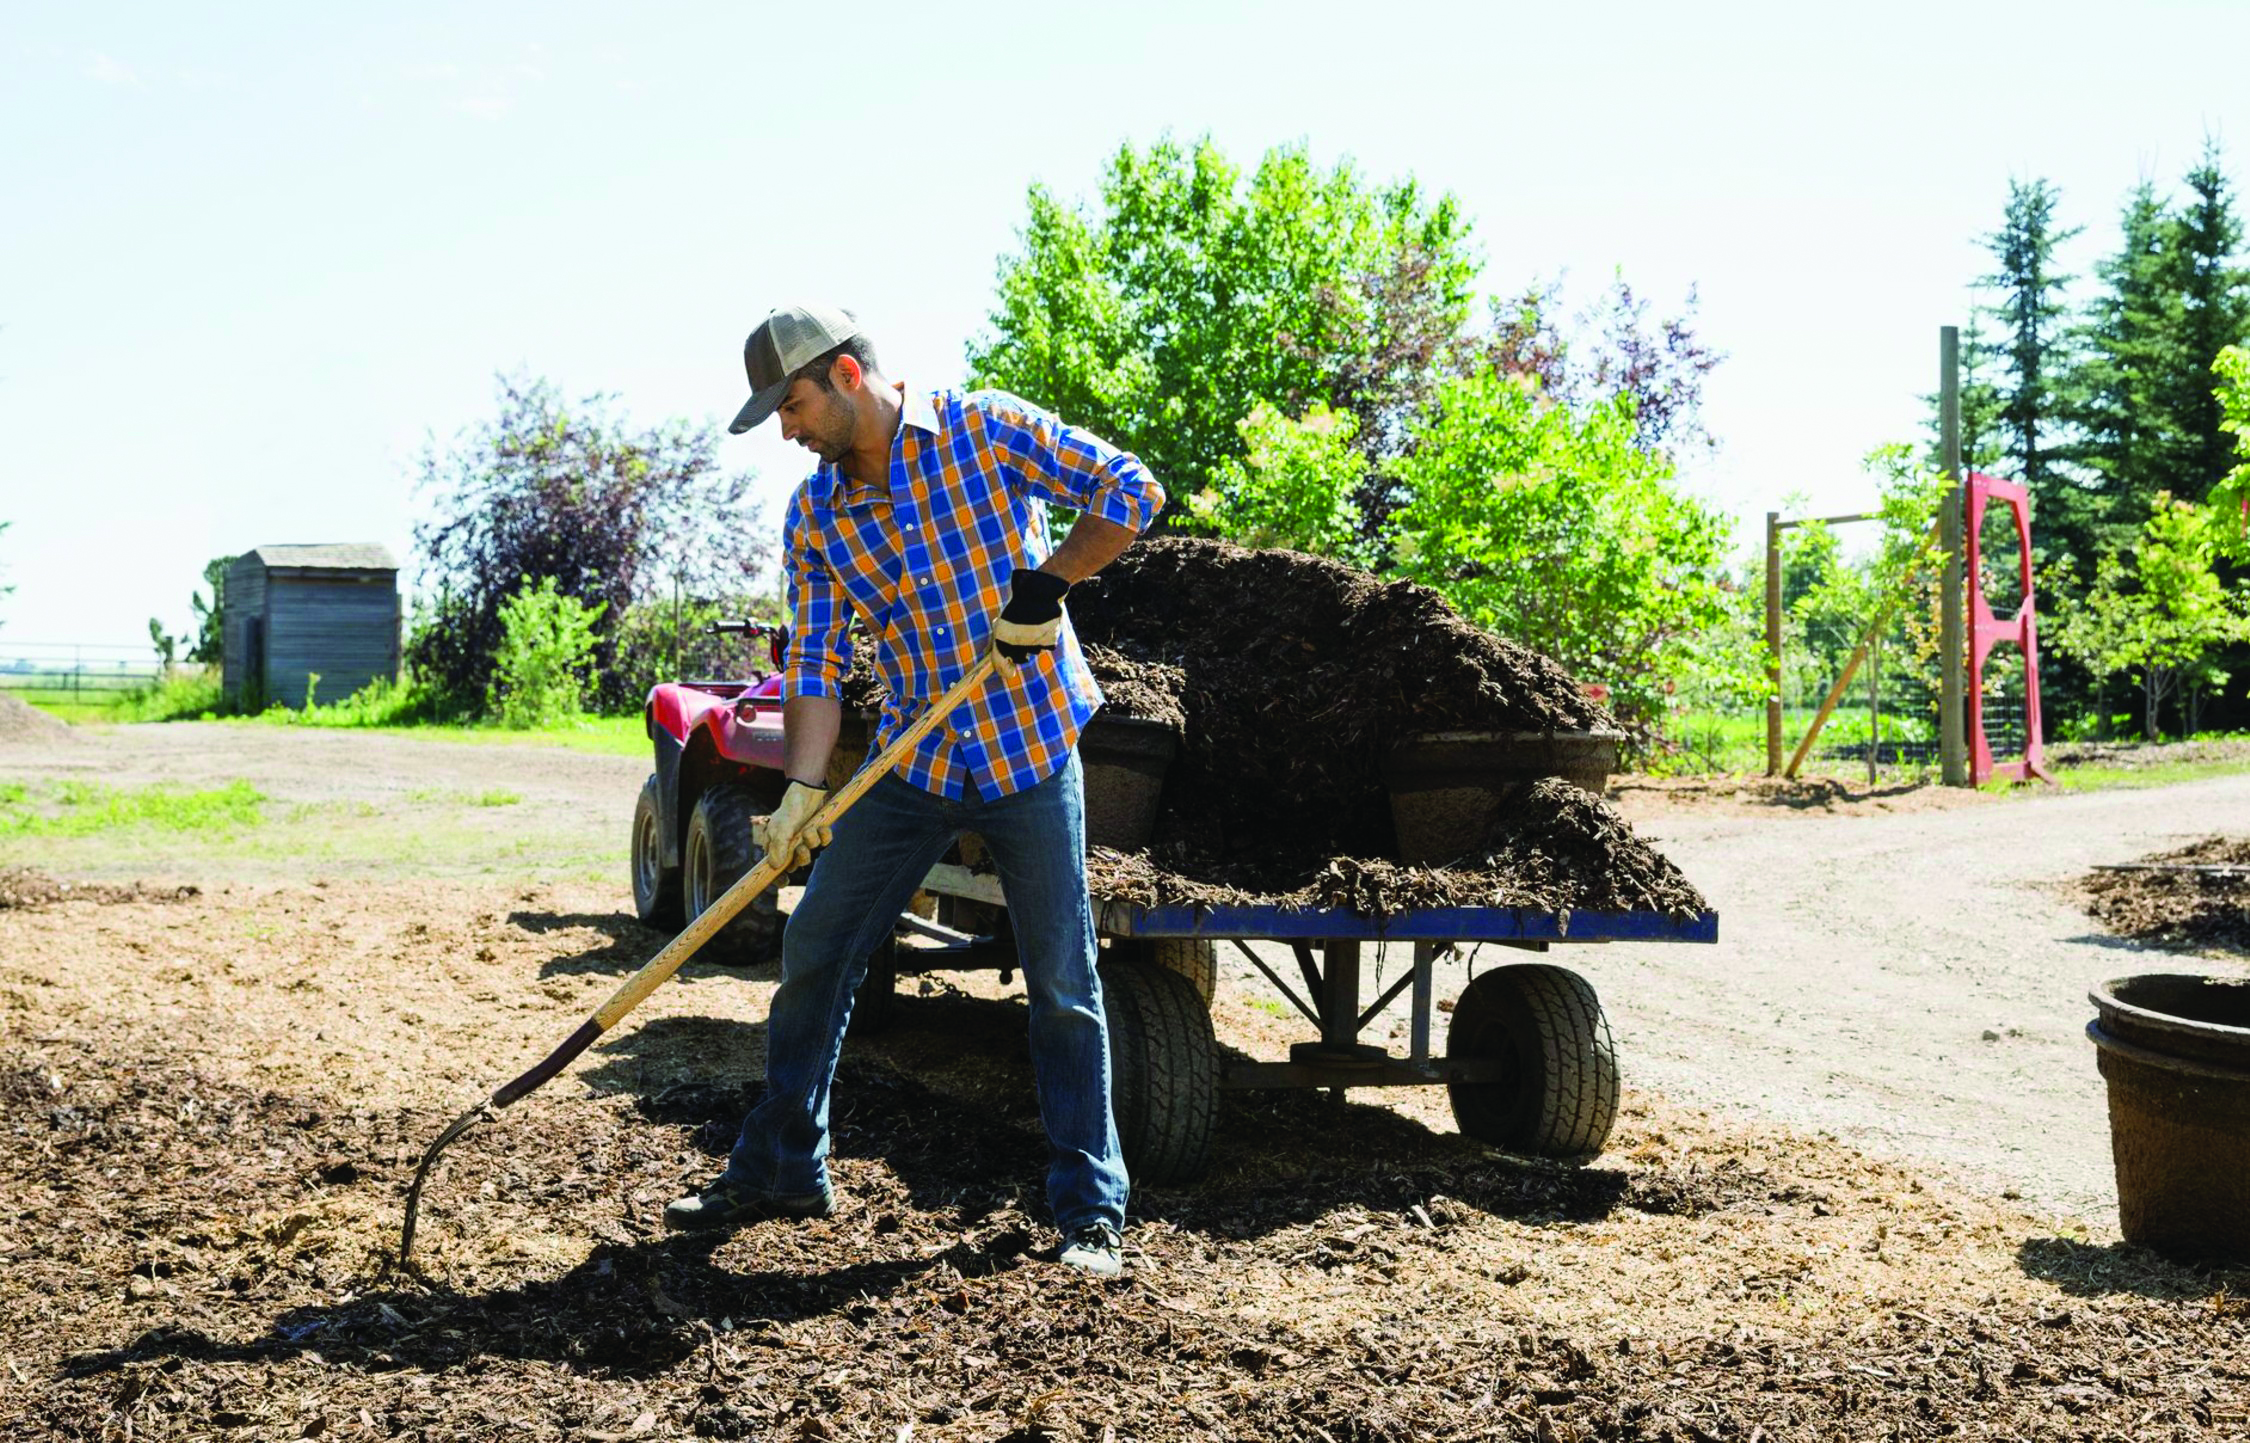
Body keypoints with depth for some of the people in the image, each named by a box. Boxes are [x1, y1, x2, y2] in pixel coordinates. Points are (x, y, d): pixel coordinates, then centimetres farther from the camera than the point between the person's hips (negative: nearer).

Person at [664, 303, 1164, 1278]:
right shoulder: (815, 515, 2)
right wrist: (803, 789, -11)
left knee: (1063, 988, -1)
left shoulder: (984, 429, -9)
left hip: (1033, 753, -4)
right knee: (813, 953, 5)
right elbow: (816, 664, 0)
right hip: (913, 762, 4)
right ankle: (782, 1168, 21)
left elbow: (1130, 492, -7)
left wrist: (1047, 585, -15)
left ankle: (1091, 1211, 10)